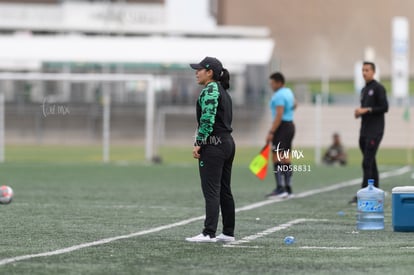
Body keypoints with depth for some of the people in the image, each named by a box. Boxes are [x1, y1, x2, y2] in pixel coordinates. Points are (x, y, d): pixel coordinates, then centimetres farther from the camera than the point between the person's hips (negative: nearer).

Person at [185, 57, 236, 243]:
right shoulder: (223, 91, 17)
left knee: (211, 190, -10)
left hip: (213, 144, -9)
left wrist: (198, 143, -17)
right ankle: (228, 233, 14)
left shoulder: (210, 90, -12)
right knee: (224, 190, 11)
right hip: (227, 142, 10)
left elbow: (207, 119, -21)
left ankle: (209, 233, -13)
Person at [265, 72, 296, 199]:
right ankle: (288, 189, 8)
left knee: (277, 158, -11)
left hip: (282, 127, -10)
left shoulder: (279, 96, -15)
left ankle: (280, 188, -17)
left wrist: (271, 132, -23)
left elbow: (279, 115, -22)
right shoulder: (289, 92, 14)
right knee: (286, 159, 9)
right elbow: (294, 105, 34)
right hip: (290, 125, 10)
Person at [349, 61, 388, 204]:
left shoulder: (378, 88, -7)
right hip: (364, 131, 8)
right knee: (370, 162, 9)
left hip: (374, 132, -8)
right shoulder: (364, 90, 18)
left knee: (367, 162, -14)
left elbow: (384, 107, -14)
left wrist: (366, 110, -17)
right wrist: (359, 113, 4)